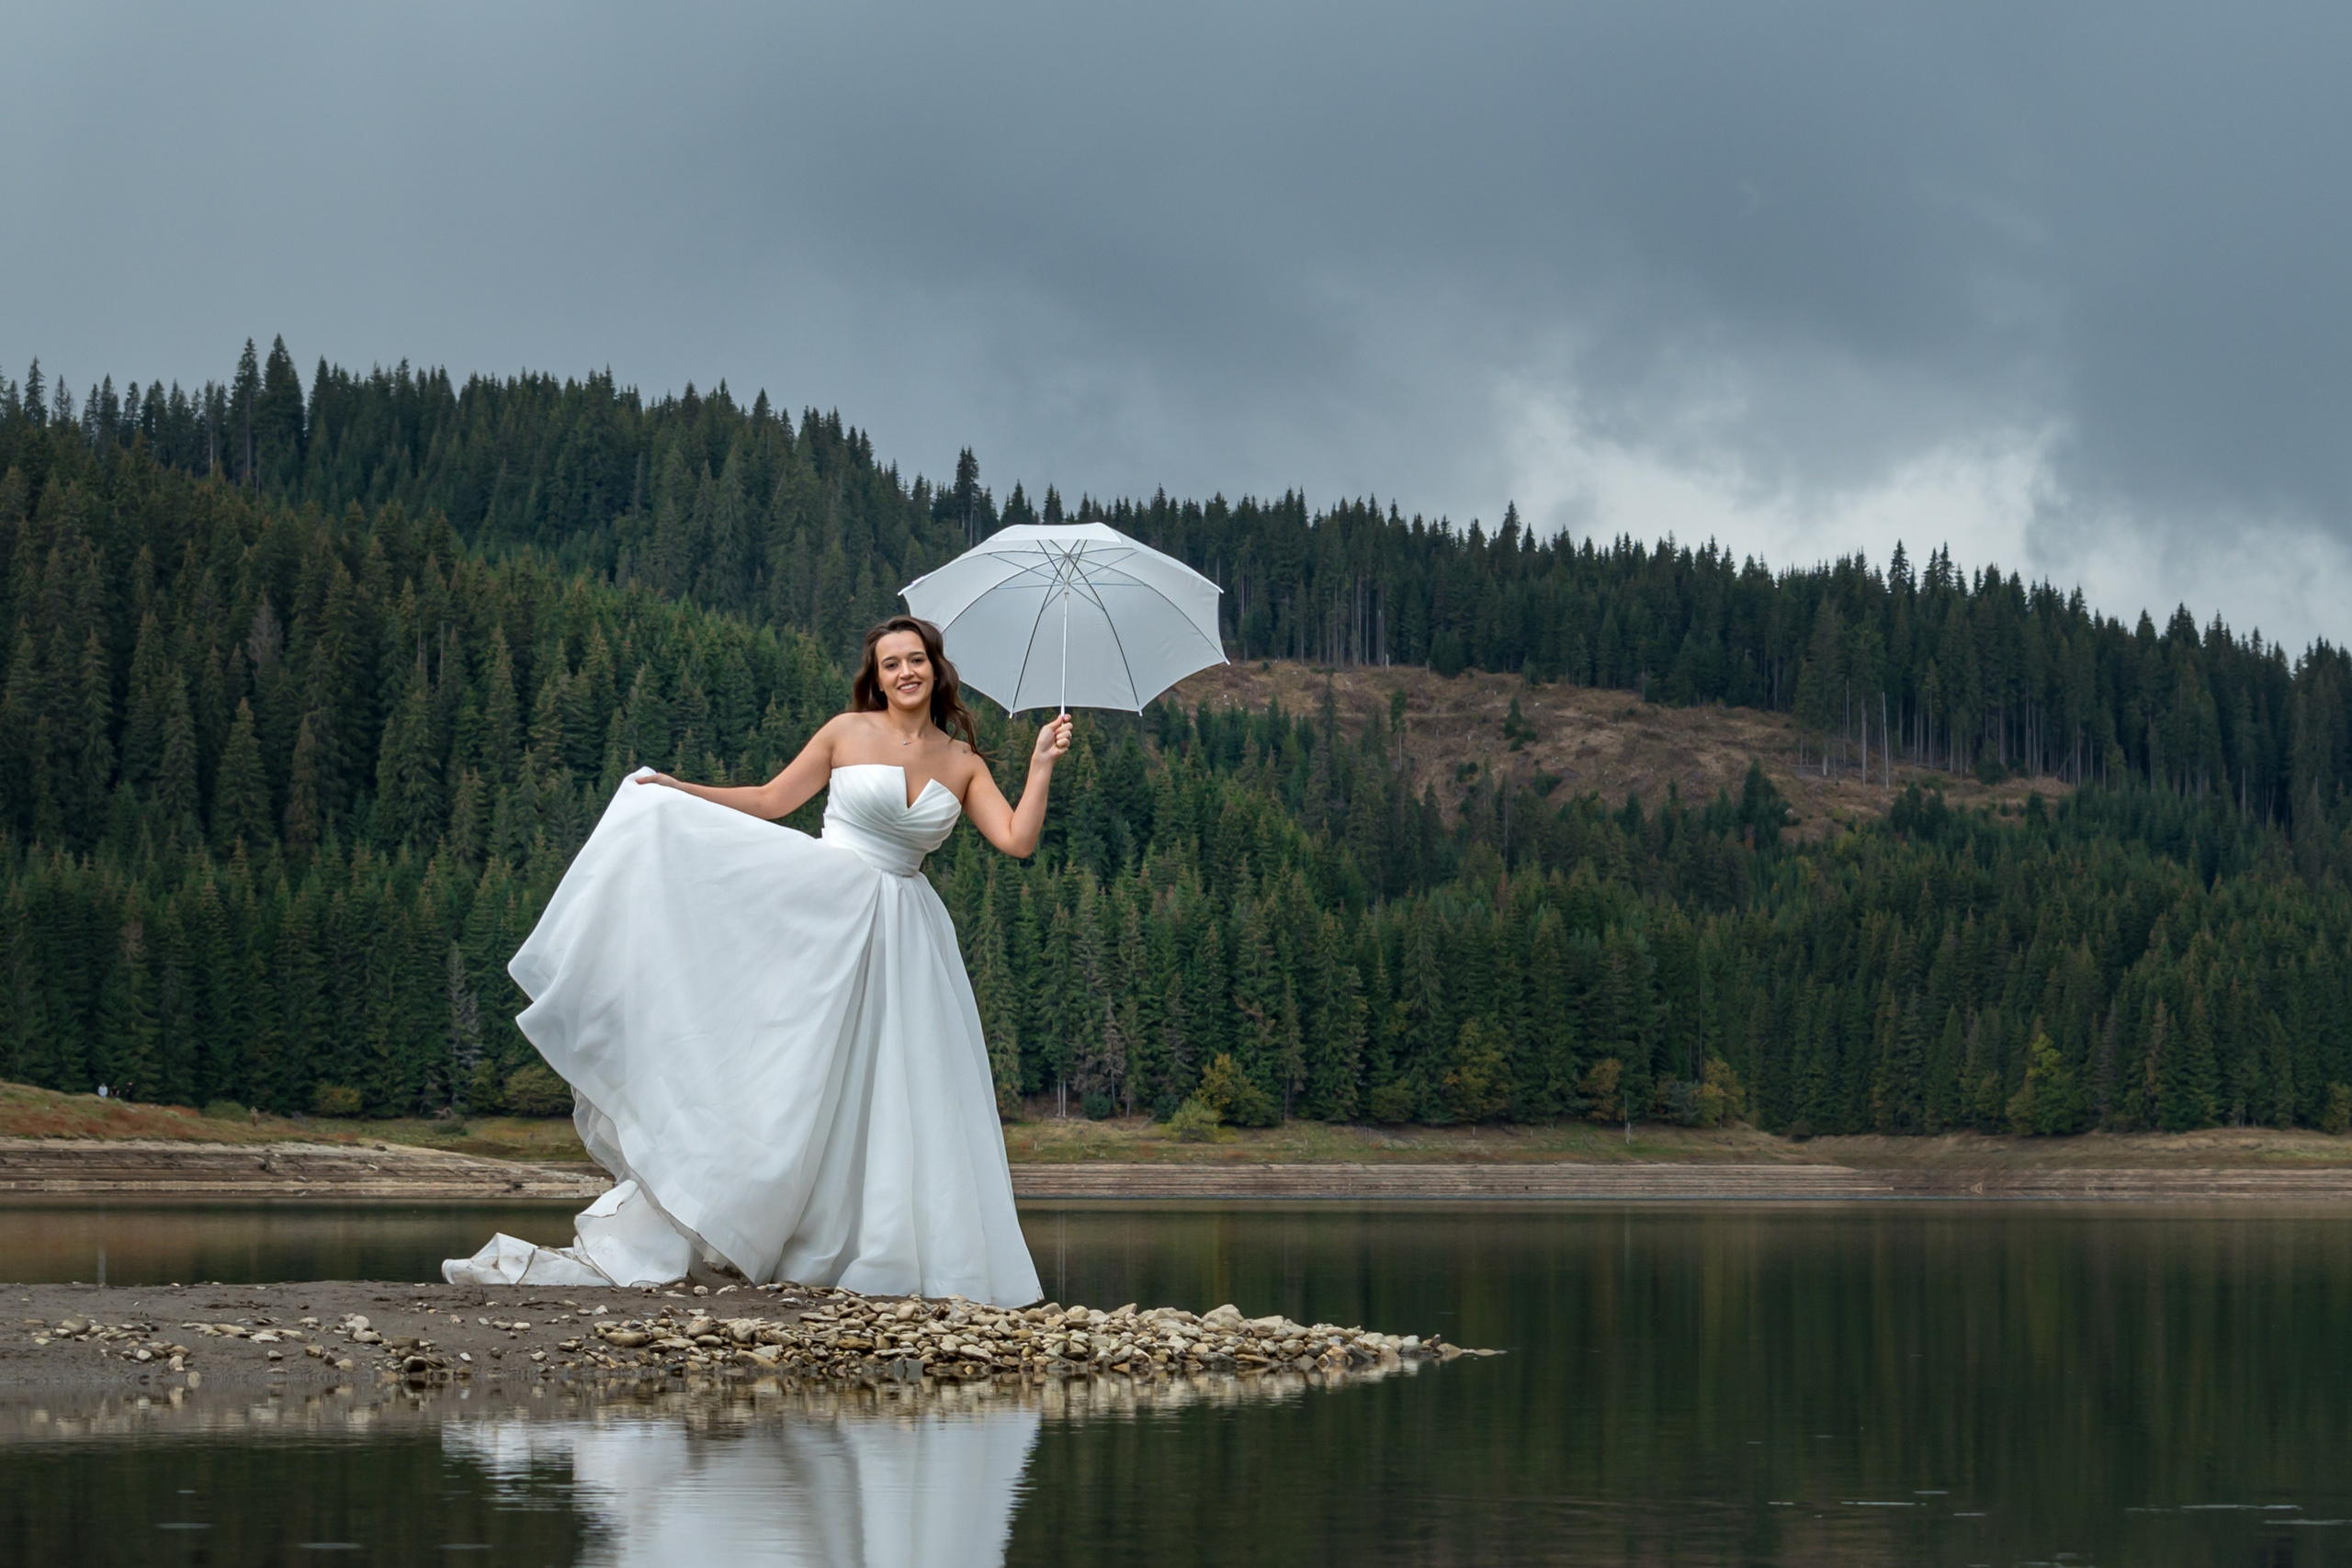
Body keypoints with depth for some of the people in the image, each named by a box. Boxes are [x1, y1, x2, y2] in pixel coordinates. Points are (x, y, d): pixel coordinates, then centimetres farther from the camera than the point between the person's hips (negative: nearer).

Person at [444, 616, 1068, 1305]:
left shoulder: (963, 763, 8)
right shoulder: (847, 732, 2)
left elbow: (1017, 839, 0)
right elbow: (771, 800, 7)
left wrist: (1041, 765, -5)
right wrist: (679, 791, 1)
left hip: (901, 938, 3)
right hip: (820, 915, -2)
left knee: (909, 1103, 0)